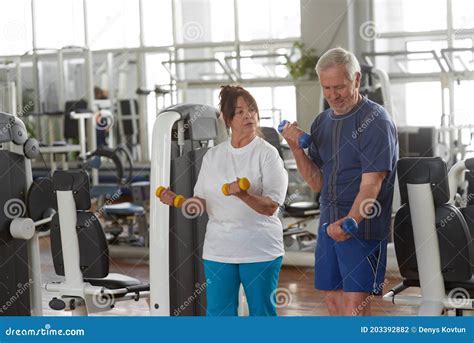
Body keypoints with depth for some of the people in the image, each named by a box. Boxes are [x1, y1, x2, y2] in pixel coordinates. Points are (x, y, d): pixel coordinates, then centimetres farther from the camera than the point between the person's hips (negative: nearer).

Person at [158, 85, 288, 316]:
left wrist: (243, 195, -30)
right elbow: (202, 202, 12)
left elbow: (270, 207, -12)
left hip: (259, 251, -4)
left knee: (262, 312, 4)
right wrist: (176, 200, -6)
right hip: (219, 249, 4)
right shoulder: (212, 156, 9)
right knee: (218, 313, 6)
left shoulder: (267, 154, -4)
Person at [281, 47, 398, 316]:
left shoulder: (376, 121, -12)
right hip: (329, 224, 7)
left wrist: (349, 221, -35)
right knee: (333, 300, 10)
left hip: (363, 226, -7)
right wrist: (297, 147, -4)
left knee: (355, 303, -11)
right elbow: (318, 183, 10)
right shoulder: (322, 122, 12)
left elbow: (371, 185, -20)